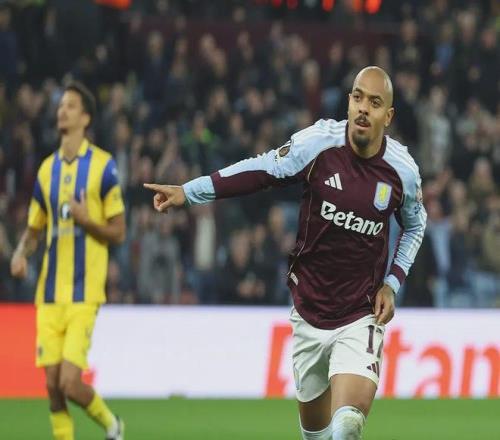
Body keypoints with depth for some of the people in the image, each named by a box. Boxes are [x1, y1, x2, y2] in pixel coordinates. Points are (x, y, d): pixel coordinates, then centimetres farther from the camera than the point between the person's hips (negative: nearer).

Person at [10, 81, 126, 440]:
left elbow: (118, 232, -3)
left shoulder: (103, 166, -4)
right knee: (52, 385, 0)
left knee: (70, 383, -13)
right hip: (50, 293, 5)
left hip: (84, 294, -5)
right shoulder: (47, 168, 12)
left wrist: (86, 220, -21)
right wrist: (21, 253, -1)